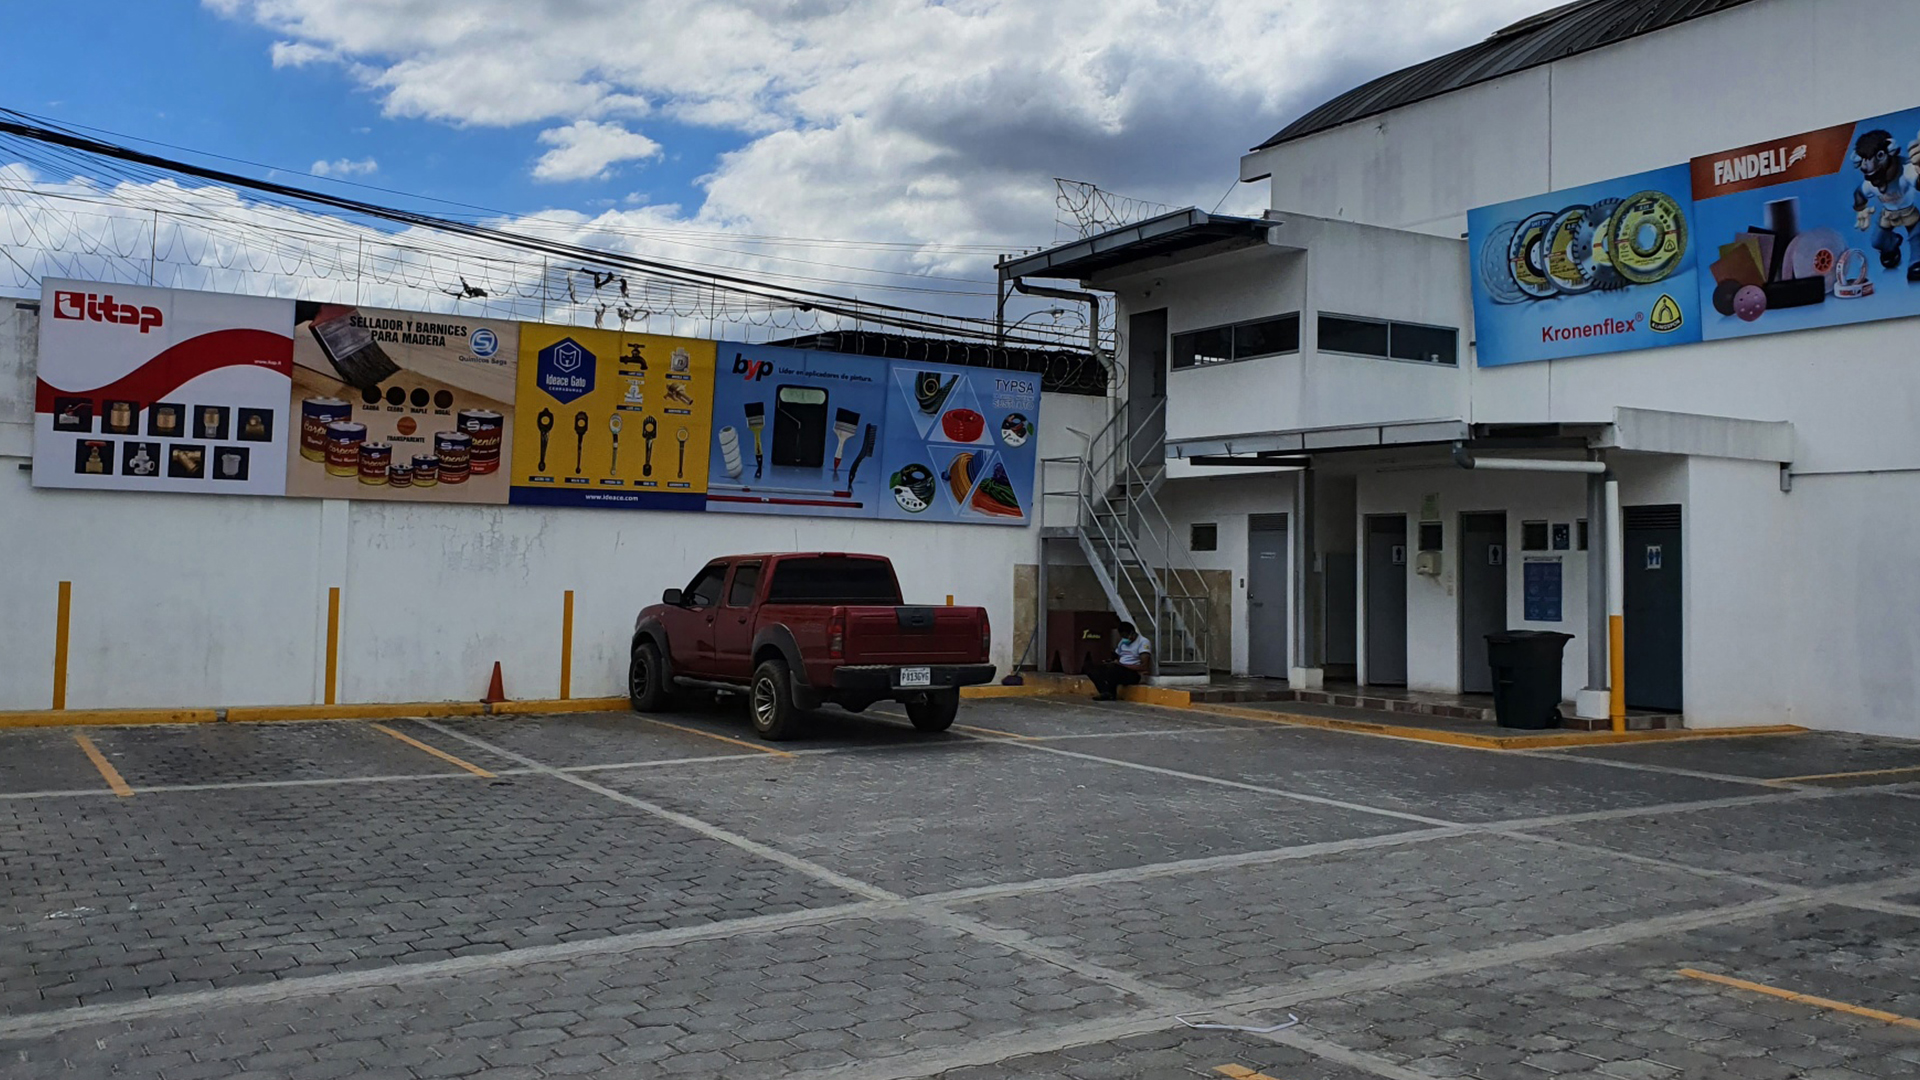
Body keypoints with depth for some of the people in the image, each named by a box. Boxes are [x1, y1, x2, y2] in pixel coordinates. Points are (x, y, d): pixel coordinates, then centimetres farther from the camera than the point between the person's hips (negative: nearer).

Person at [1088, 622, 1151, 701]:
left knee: (1113, 668, -38)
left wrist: (1122, 665, -18)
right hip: (1118, 671, 8)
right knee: (1091, 668, -11)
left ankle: (1109, 693, -20)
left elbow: (1143, 666, -17)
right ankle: (1107, 692, -29)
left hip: (1134, 673, -8)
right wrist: (1113, 662, -4)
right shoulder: (1122, 642, 17)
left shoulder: (1143, 642, -8)